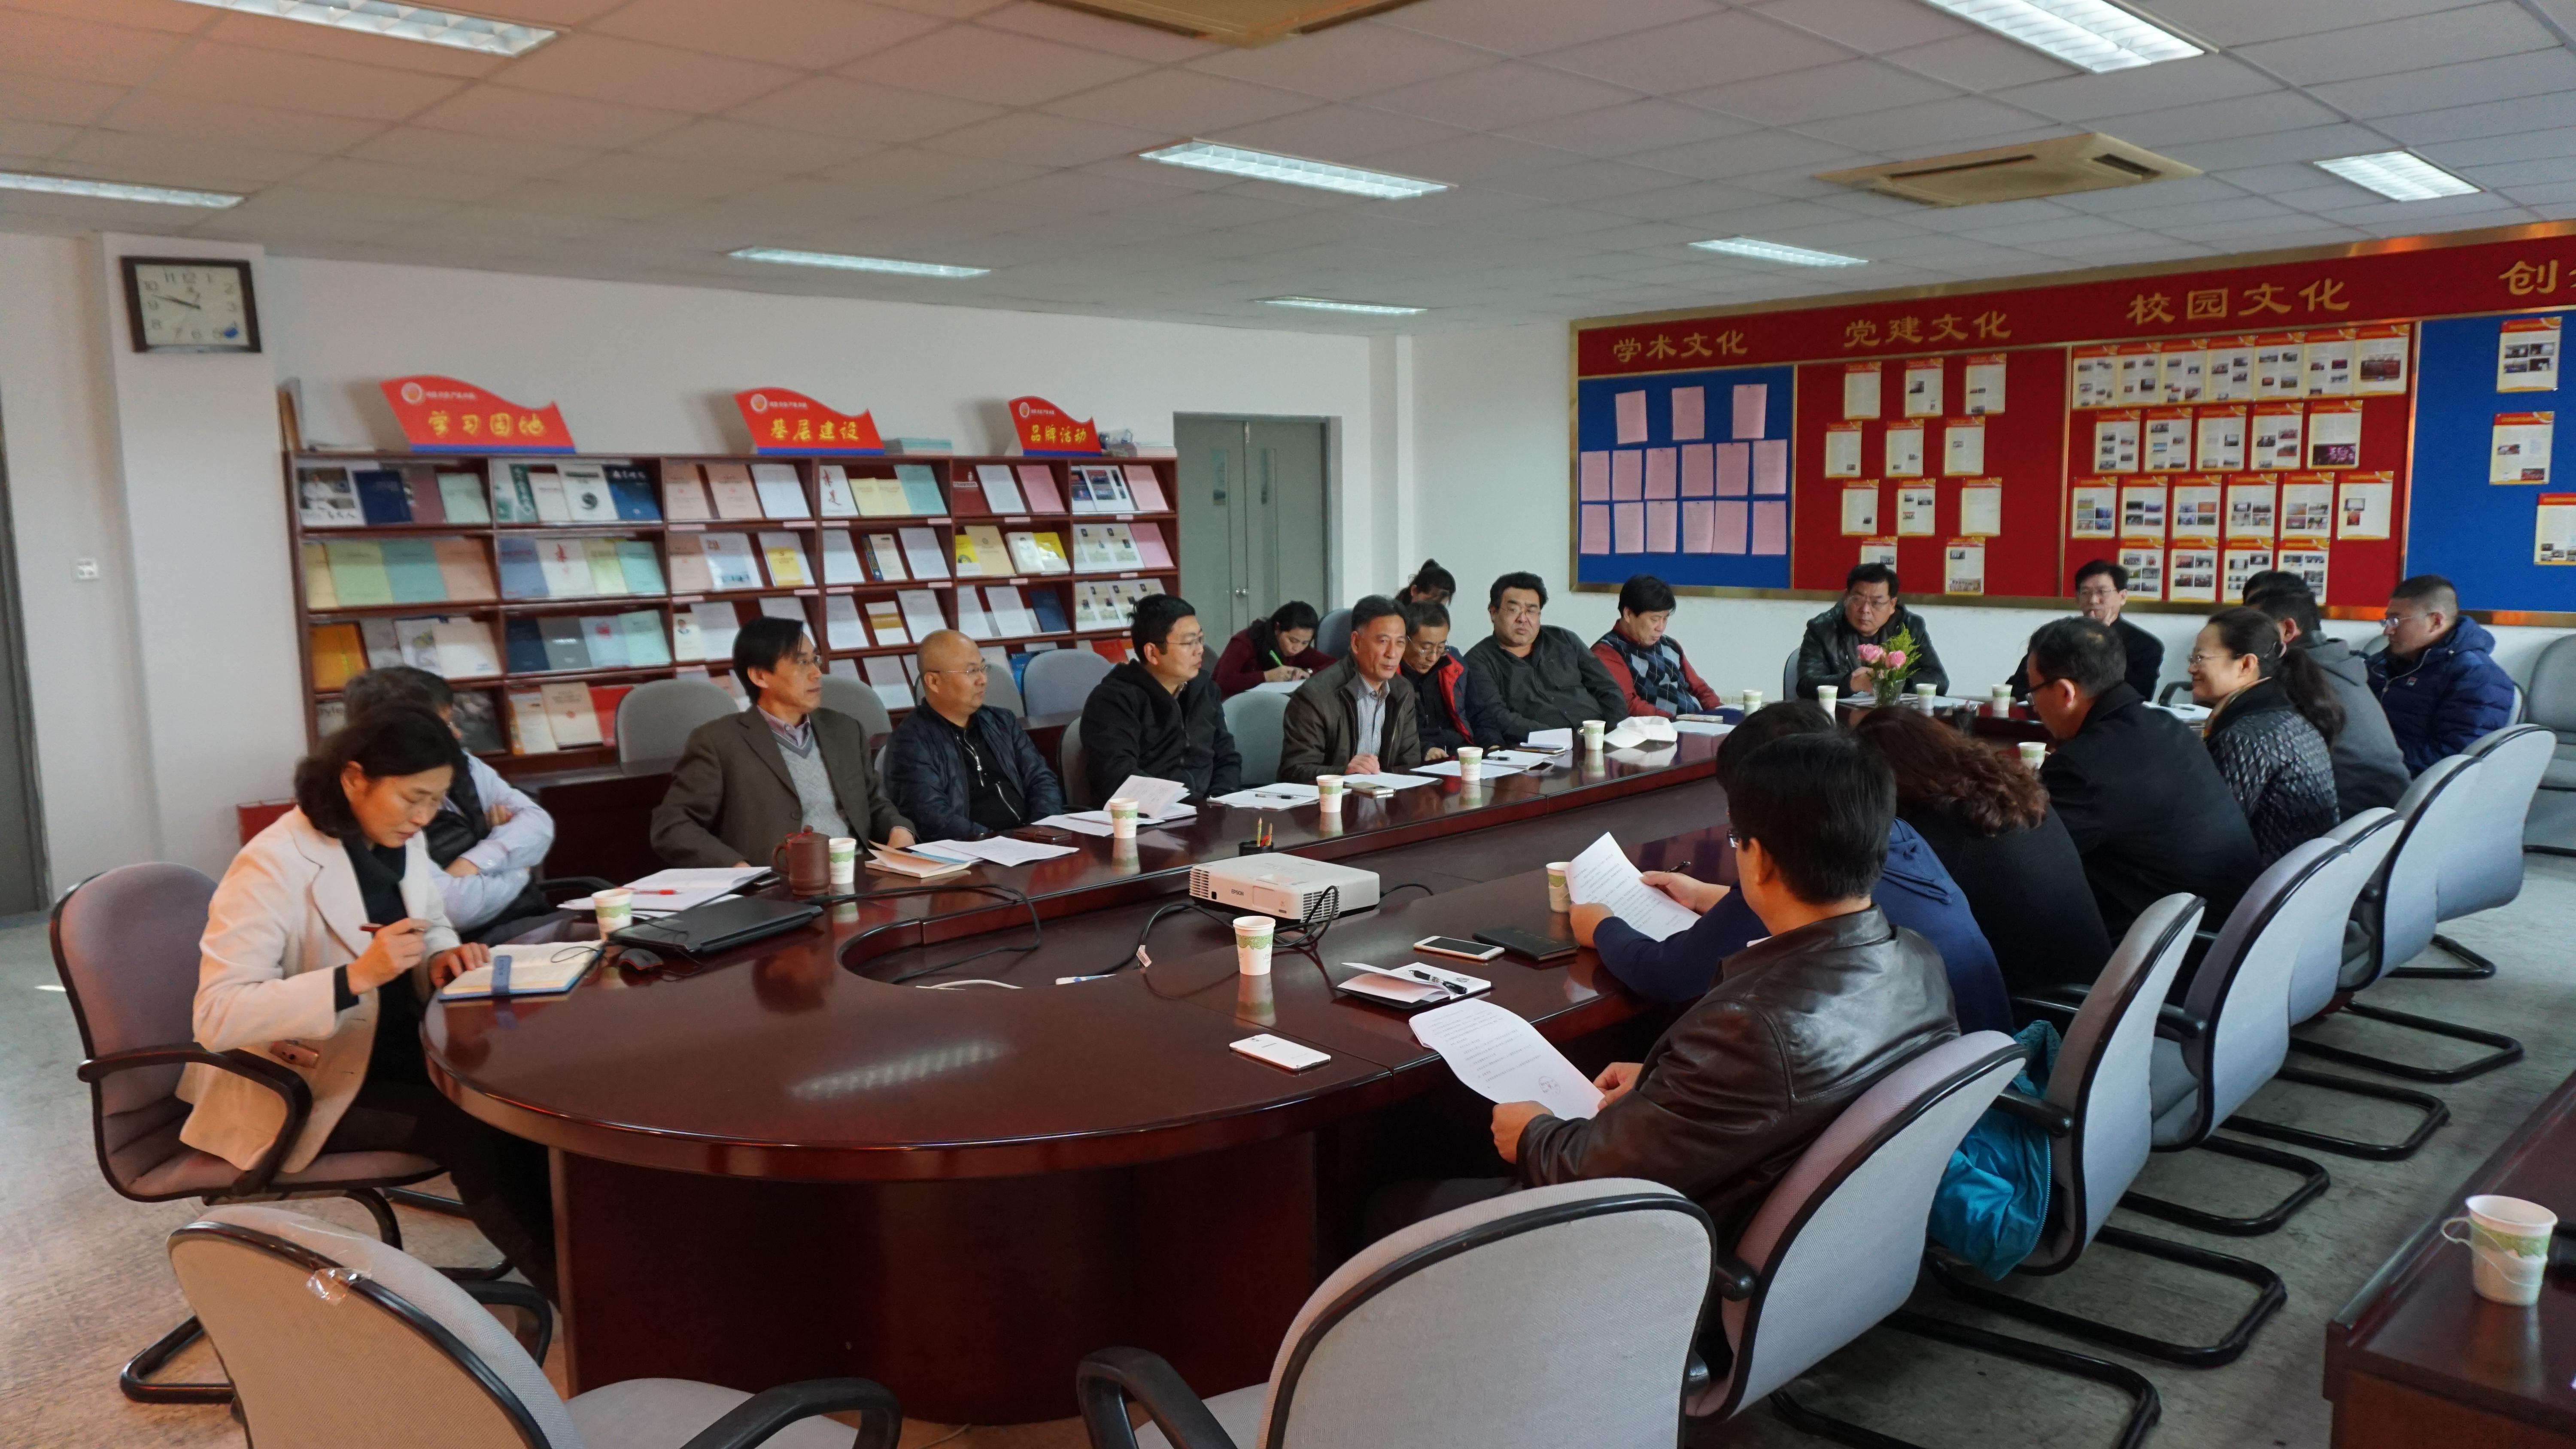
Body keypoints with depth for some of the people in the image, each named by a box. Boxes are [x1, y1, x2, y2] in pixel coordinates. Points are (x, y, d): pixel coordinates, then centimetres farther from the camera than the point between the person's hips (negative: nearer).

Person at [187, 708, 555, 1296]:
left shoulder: (403, 839, -2)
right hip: (291, 1087, -7)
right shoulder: (274, 865, -23)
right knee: (473, 1127, -25)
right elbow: (217, 1016, -27)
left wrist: (441, 958, -9)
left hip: (387, 1051, 7)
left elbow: (431, 924, 16)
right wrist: (357, 976, -36)